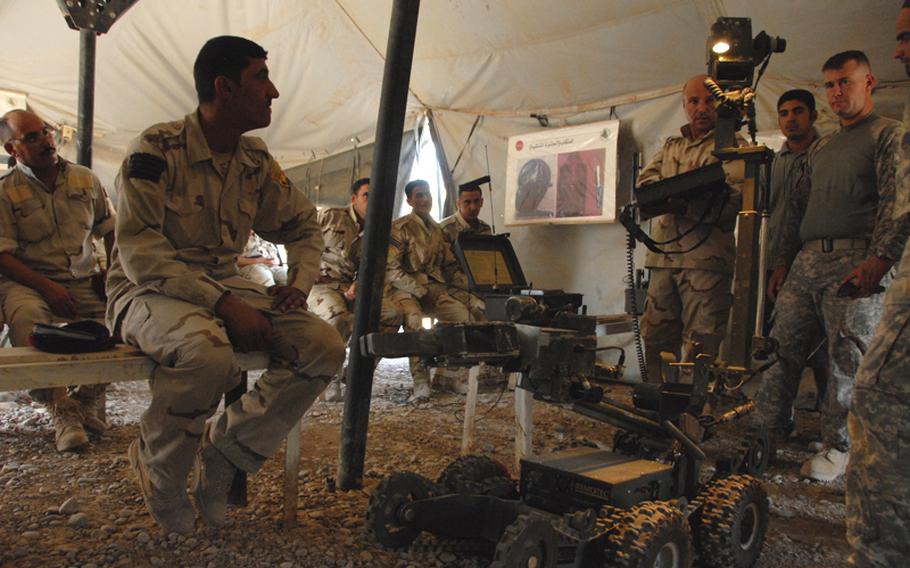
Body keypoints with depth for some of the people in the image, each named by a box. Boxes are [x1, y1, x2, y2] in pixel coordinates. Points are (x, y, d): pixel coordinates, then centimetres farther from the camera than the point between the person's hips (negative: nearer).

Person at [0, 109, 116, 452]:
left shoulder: (85, 179, 11)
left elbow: (111, 228, 20)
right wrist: (46, 286, -19)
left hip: (85, 281, 3)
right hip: (29, 281, -3)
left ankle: (90, 395, -7)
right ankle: (61, 407, -28)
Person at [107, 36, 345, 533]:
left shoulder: (256, 162, 5)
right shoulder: (156, 149, -13)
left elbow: (303, 226, 17)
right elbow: (139, 253, -20)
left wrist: (299, 283, -3)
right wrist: (225, 304, -28)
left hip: (224, 286, 6)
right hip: (147, 291, -5)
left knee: (324, 346, -15)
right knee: (208, 349, -39)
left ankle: (224, 453, -3)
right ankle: (157, 469, -7)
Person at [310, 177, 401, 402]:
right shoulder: (330, 216, 2)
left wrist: (358, 285, -8)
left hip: (352, 288, 5)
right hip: (322, 283, -5)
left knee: (392, 315, -17)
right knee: (338, 319, -38)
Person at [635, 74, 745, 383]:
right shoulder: (671, 146, 25)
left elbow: (734, 199, -9)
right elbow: (645, 180, 10)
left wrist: (683, 205, -22)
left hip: (706, 256, -5)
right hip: (664, 255, 5)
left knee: (700, 345, -8)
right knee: (656, 339, 8)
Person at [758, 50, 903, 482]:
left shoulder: (889, 134, 4)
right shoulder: (820, 148, 25)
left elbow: (896, 202, -9)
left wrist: (879, 259, -22)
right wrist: (783, 261, 17)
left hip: (856, 261, -6)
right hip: (807, 260, 6)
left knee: (848, 359, -3)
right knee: (783, 347, 4)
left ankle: (838, 447, 10)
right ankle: (767, 429, 13)